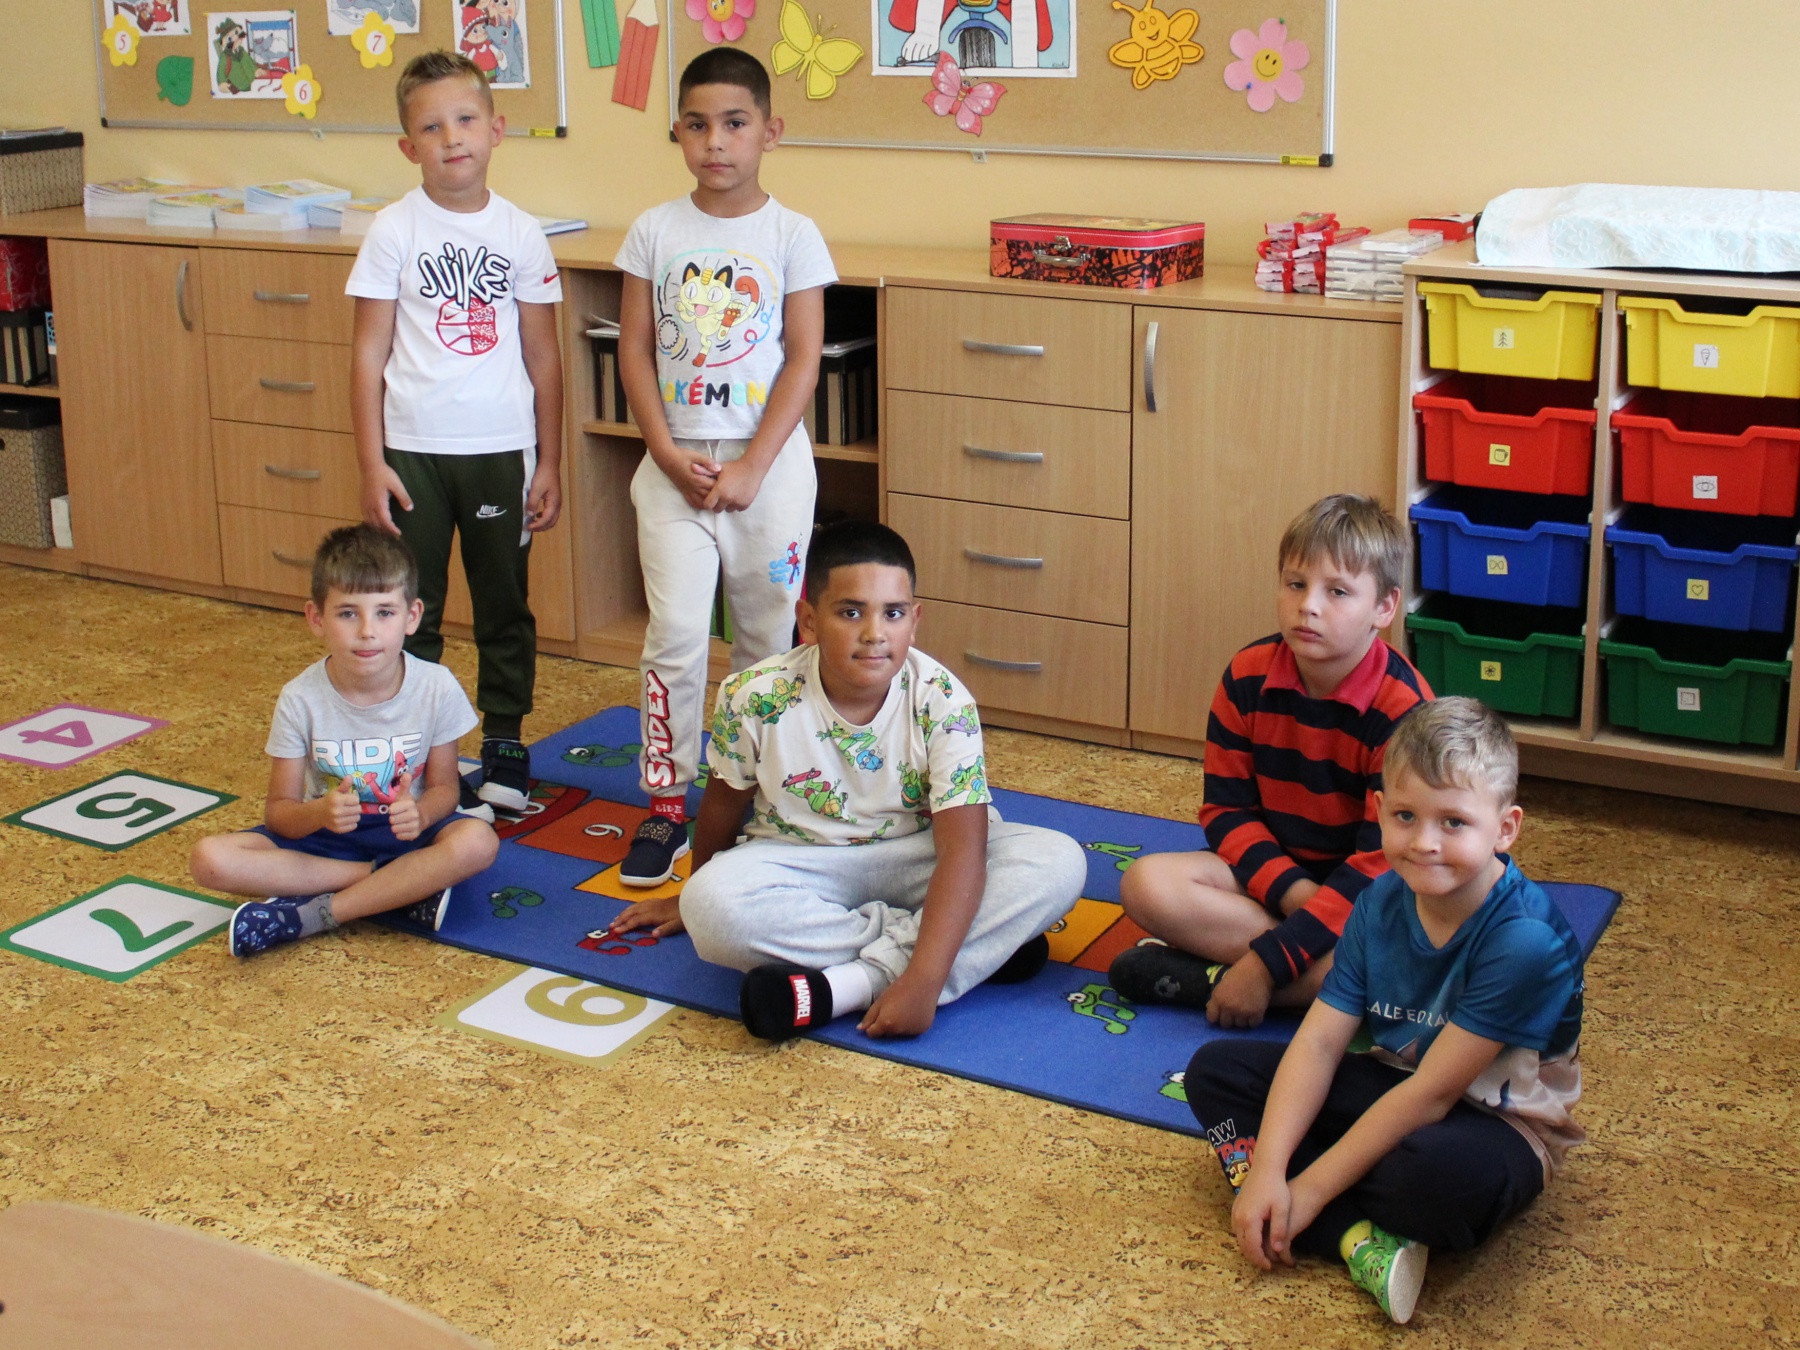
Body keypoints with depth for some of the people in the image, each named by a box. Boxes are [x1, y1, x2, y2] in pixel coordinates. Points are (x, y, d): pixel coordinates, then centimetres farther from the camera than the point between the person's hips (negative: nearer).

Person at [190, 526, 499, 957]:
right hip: (324, 833, 1)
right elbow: (278, 812, -10)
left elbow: (443, 787, -3)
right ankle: (406, 885, -21)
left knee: (478, 841, -34)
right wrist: (319, 812, -34)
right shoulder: (301, 699, -14)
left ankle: (310, 915, -26)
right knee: (210, 859, -25)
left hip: (405, 831, -1)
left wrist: (420, 813, -28)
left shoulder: (437, 688, -14)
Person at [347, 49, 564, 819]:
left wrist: (549, 462, 3)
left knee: (505, 605, 11)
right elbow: (369, 353, -2)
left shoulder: (521, 235, 1)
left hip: (501, 448, 1)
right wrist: (371, 463, -7)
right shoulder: (394, 230, -3)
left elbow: (543, 356, 5)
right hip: (413, 448, -1)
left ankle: (504, 742, 25)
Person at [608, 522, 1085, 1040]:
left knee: (1060, 863, -24)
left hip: (915, 859, 0)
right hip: (801, 863, 0)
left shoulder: (942, 703, -21)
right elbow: (724, 803, 2)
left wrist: (923, 980, -39)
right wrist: (691, 898, 19)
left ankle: (842, 987, -33)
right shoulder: (756, 698, -18)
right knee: (713, 906, -33)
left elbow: (961, 850, -27)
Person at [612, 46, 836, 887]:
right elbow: (635, 351, 3)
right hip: (675, 462, 1)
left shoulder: (792, 235, -3)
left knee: (766, 635, 8)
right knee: (674, 637, -3)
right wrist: (668, 453, -9)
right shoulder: (655, 231, 2)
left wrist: (751, 469, -13)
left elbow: (802, 361, -6)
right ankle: (665, 809, 7)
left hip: (767, 461, -1)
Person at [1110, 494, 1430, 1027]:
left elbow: (1384, 860, -22)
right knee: (1145, 883, -21)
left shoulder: (1403, 709, -21)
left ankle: (1209, 976, -23)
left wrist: (1268, 962, -27)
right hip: (1271, 870, 4)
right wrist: (1291, 890, -22)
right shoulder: (1248, 677, -7)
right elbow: (1227, 808, -1)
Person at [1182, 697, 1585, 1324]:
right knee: (1216, 1068, -4)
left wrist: (1310, 1187, -22)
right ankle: (1358, 1239, -20)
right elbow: (1319, 1040, -9)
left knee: (1442, 1168, -43)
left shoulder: (1524, 939, -27)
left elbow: (1433, 1093, -25)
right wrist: (1266, 1169, -22)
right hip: (1390, 1087, 8)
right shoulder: (1382, 902, -7)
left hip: (1493, 1121, -7)